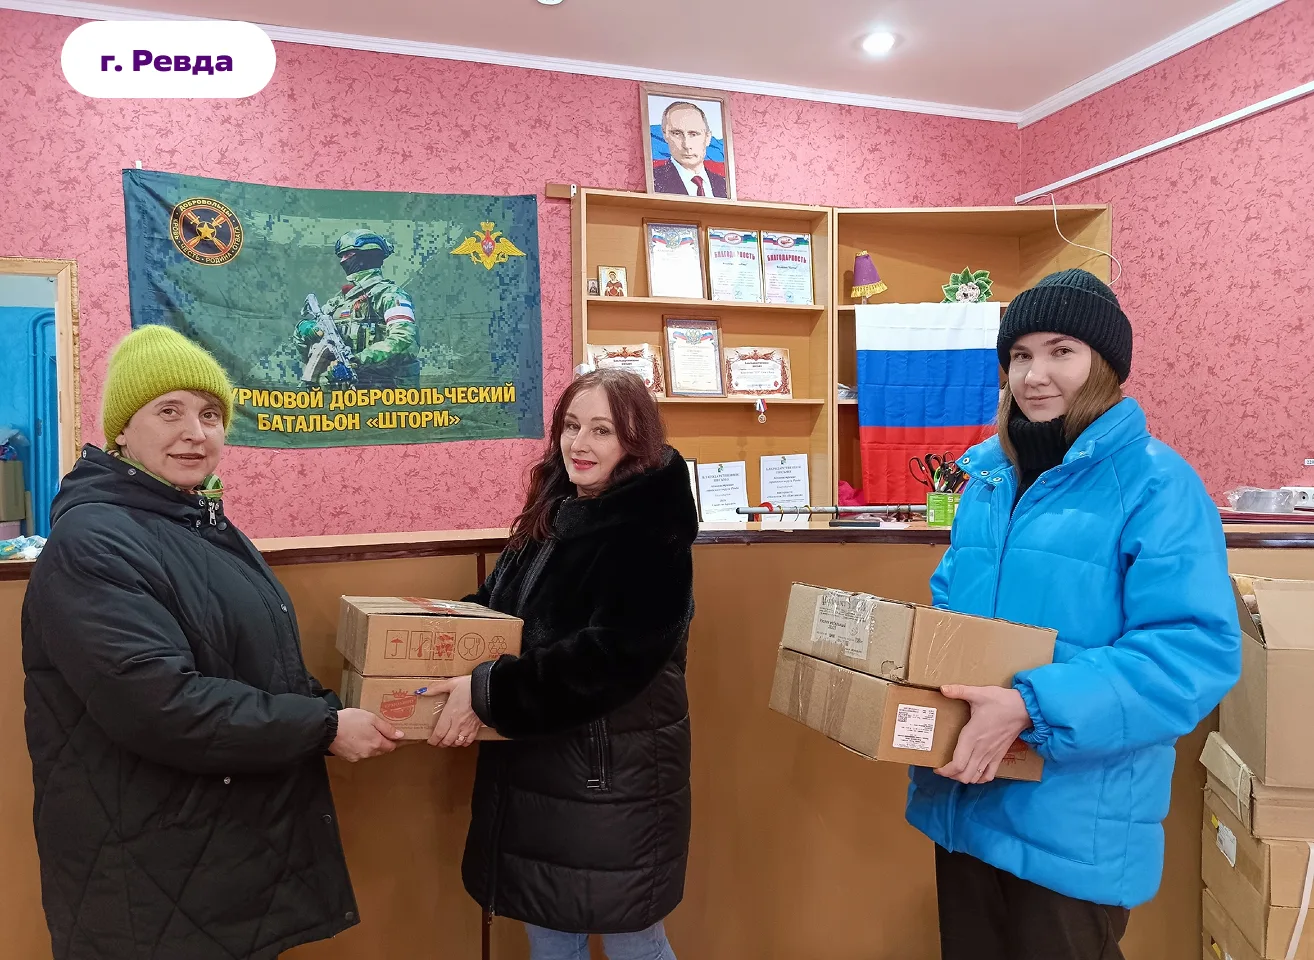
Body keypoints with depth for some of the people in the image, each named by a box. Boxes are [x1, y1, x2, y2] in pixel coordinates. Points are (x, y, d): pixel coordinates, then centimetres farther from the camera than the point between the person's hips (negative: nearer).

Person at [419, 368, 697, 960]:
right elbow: (501, 607, 19)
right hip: (533, 764, 8)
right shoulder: (553, 517, 7)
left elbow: (609, 655, -28)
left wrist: (486, 693, -26)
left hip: (613, 775, -7)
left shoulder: (650, 535, -18)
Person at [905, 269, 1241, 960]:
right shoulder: (991, 474, 7)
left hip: (1074, 821, -6)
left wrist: (1032, 708, -30)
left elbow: (1198, 651, -22)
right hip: (965, 799, 6)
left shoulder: (1156, 483, -13)